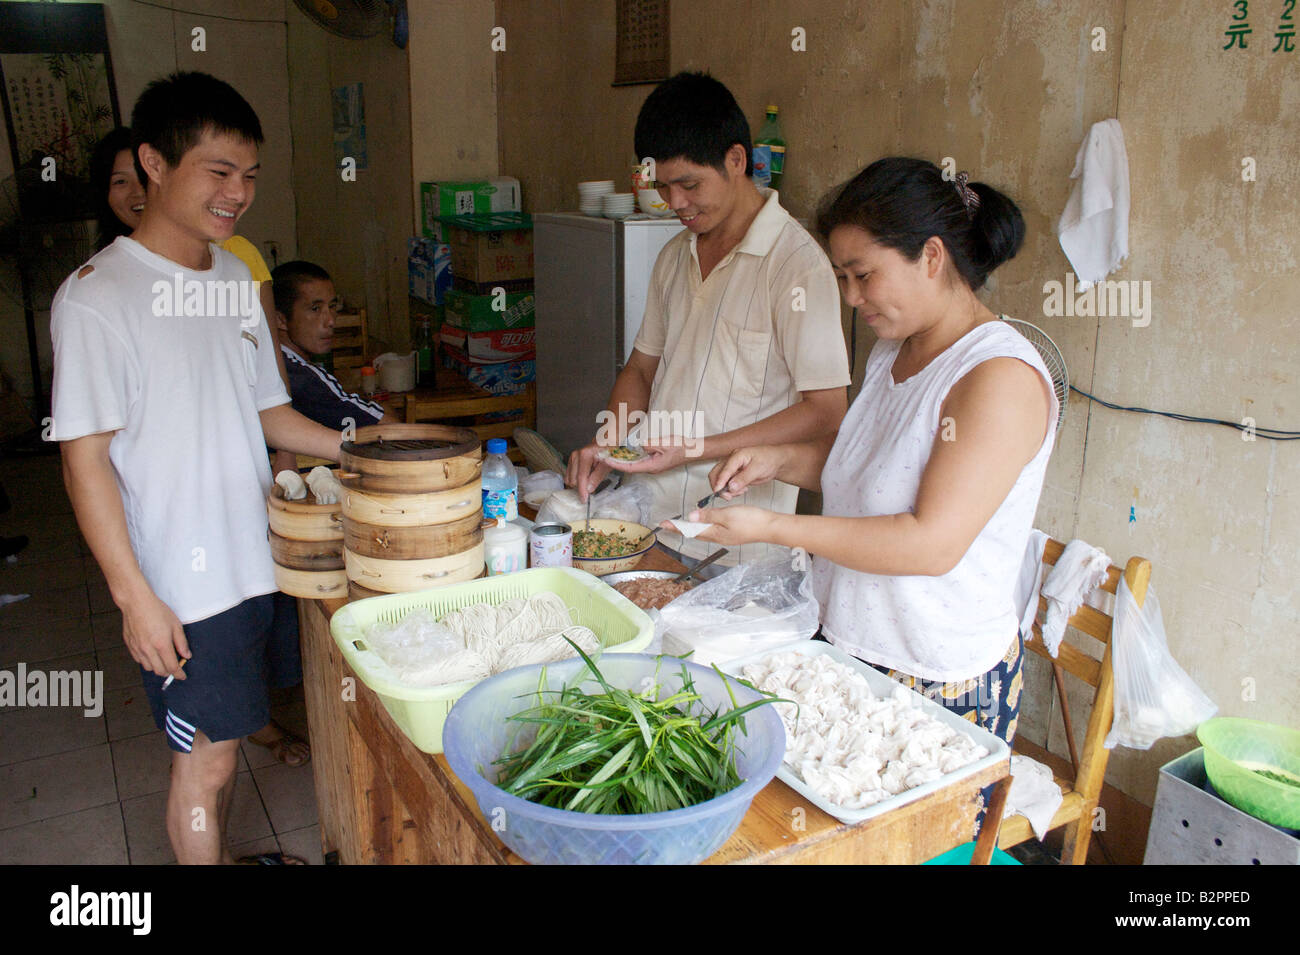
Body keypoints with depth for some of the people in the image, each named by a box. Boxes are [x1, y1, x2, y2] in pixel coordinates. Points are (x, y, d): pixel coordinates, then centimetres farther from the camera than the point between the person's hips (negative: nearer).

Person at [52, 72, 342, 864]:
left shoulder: (236, 278, 7)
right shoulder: (97, 297, -14)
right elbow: (85, 459, -14)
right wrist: (134, 595, -16)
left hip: (253, 559, 6)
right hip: (179, 584, -6)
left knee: (223, 739, 20)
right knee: (208, 755, 7)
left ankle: (217, 854, 41)